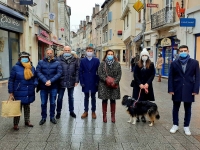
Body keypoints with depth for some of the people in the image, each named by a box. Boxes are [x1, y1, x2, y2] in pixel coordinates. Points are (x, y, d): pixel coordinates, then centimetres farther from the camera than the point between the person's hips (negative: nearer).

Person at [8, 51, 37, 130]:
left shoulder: (32, 68, 4)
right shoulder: (16, 67, -9)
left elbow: (35, 78, 14)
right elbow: (11, 80, -7)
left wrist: (35, 83, -9)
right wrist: (11, 92, -9)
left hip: (29, 93, 4)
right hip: (19, 93, -4)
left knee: (27, 107, 18)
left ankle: (27, 121, 32)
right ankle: (16, 124, 15)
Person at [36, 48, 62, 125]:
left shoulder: (57, 63, 2)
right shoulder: (41, 62, 3)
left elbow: (59, 73, -8)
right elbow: (38, 72, -7)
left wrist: (50, 81, -18)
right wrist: (45, 81, -19)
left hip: (53, 87, 0)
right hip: (43, 86, 0)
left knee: (53, 103, 10)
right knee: (43, 103, 8)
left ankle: (52, 117, 24)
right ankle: (43, 117, 22)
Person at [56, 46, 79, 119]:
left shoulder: (75, 59, -1)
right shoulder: (59, 59, -6)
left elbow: (77, 70, 0)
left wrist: (77, 80, -5)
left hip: (71, 82, 2)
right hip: (62, 81, -1)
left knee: (71, 97, 16)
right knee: (60, 97, 9)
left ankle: (71, 111, 31)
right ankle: (58, 112, 24)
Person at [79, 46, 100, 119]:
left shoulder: (96, 60, 0)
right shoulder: (82, 60, 1)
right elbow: (80, 72, 0)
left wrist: (97, 81, -7)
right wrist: (81, 82, -6)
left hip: (93, 82, 0)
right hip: (85, 82, 0)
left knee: (93, 97, 11)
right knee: (86, 97, 11)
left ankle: (93, 112, 21)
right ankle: (86, 111, 22)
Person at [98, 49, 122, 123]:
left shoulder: (117, 64, 5)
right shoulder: (102, 64, 1)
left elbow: (119, 74, 1)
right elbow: (100, 73, -5)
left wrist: (115, 82, -13)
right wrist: (106, 80, -16)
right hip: (104, 85, -1)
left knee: (113, 100, 7)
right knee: (104, 100, 6)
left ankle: (113, 116, 17)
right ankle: (104, 115, 17)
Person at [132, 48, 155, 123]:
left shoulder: (151, 65, 3)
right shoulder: (137, 65, 4)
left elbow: (152, 75, -2)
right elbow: (135, 75, -2)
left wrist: (147, 84, -14)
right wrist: (140, 84, -12)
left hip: (147, 85, 0)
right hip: (138, 85, 0)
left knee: (145, 101, 1)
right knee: (138, 100, -1)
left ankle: (143, 116, 10)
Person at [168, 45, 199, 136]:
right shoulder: (174, 63, 2)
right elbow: (171, 77, 1)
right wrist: (170, 89, -6)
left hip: (189, 90, 0)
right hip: (177, 90, 1)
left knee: (188, 109, 10)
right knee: (175, 108, 10)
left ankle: (186, 126, 24)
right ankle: (175, 125, 25)